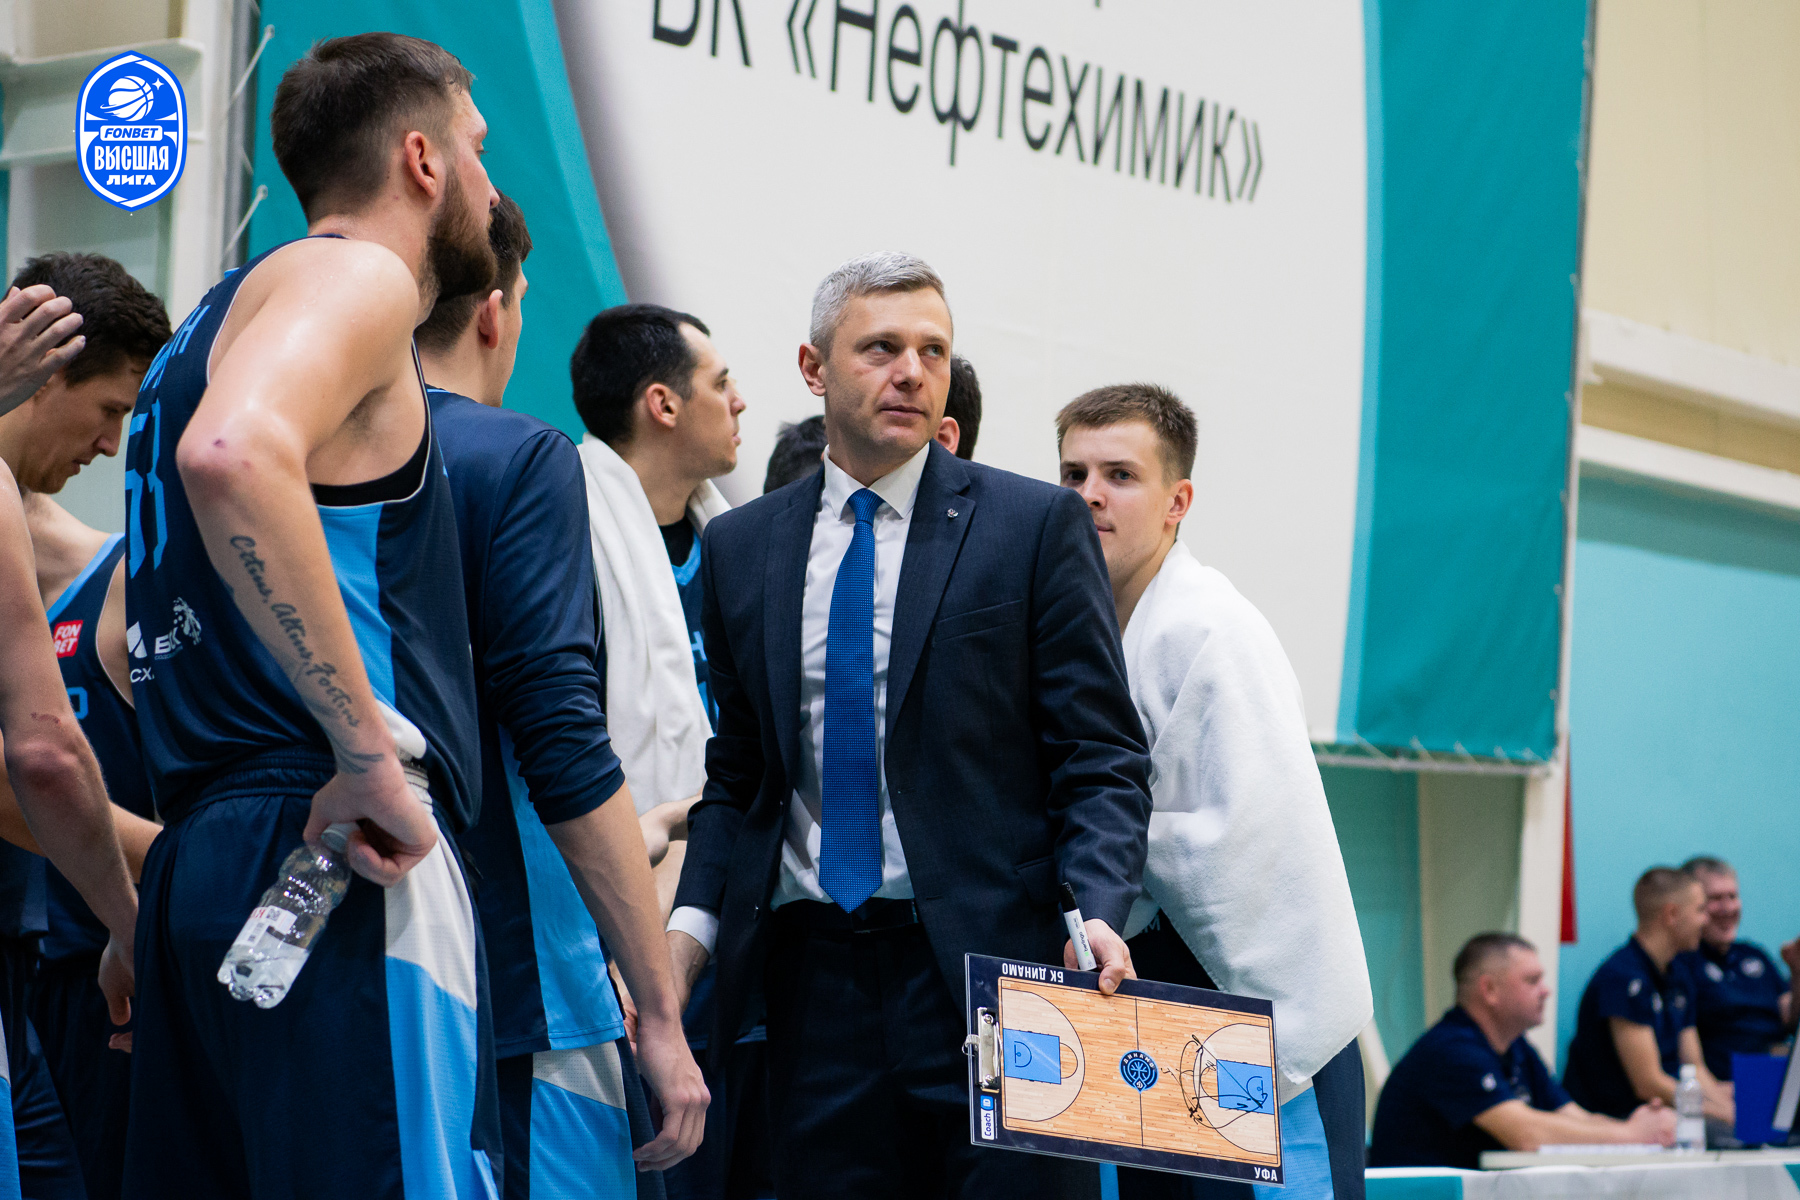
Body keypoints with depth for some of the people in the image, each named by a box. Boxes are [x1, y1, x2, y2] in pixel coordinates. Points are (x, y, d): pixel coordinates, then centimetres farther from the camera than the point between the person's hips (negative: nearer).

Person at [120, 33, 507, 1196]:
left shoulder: (224, 316, 26)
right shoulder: (355, 275, -4)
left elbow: (138, 640, 31)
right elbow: (235, 455, -27)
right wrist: (373, 752, -24)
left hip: (204, 866, 10)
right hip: (345, 876, -10)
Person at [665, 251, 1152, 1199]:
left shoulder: (1036, 525, 3)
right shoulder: (740, 547, 13)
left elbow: (1101, 756, -1)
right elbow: (735, 772, 15)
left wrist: (1097, 909, -17)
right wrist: (691, 924, -2)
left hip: (985, 971, -3)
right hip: (814, 978, 3)